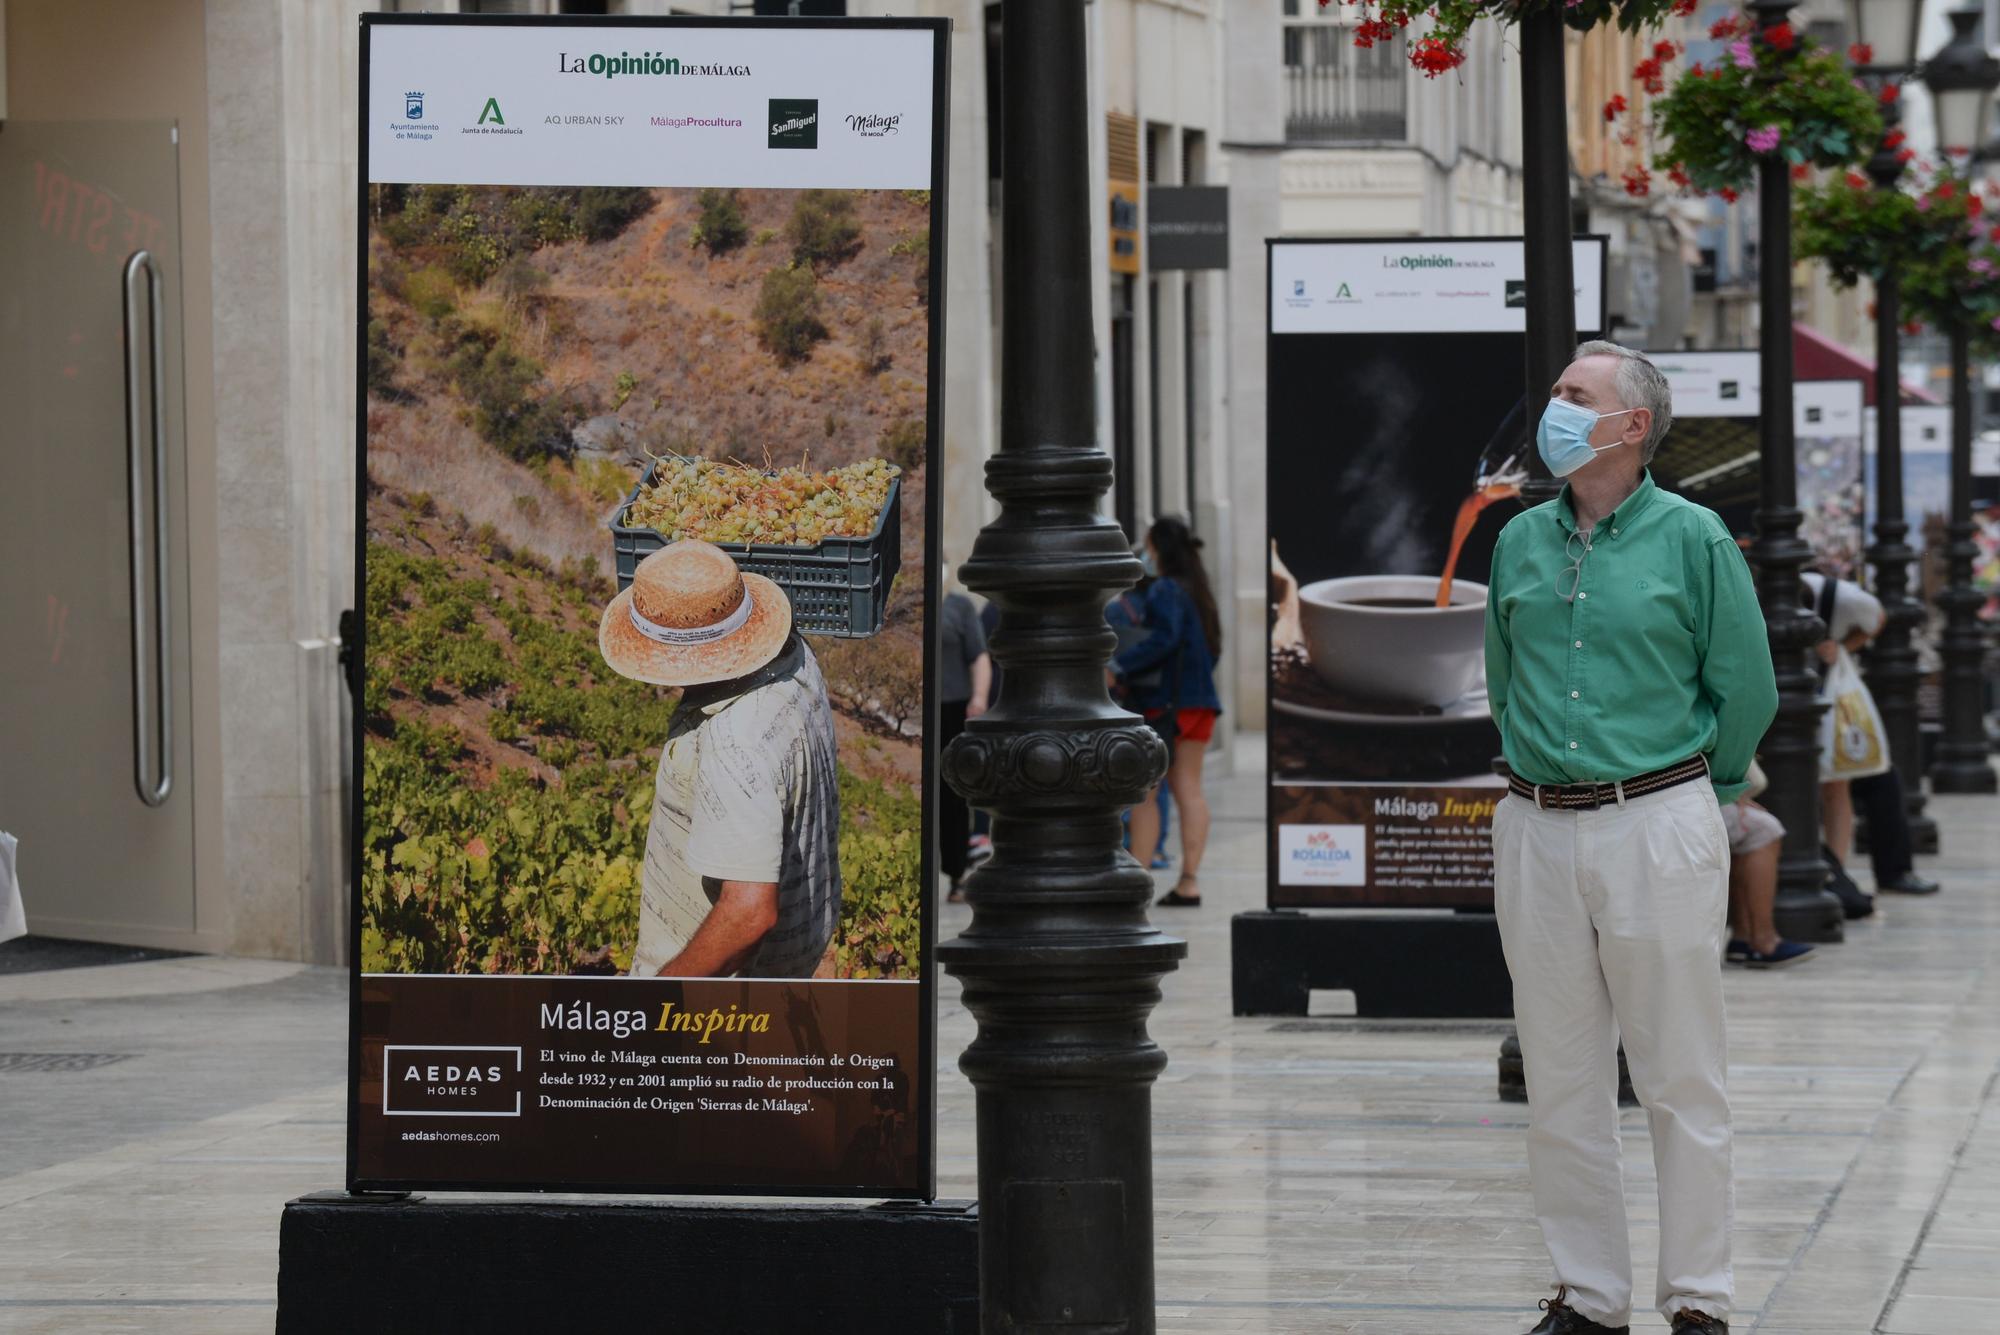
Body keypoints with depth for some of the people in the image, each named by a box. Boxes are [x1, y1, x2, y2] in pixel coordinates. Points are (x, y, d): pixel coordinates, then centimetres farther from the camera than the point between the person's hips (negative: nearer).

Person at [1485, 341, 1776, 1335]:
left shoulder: (1691, 539, -4)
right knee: (1561, 1083, 7)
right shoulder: (1521, 542, 9)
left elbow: (1747, 692, 2)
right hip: (1535, 832, 4)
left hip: (1657, 828, -4)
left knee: (1681, 1082, 0)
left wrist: (1681, 788, 9)